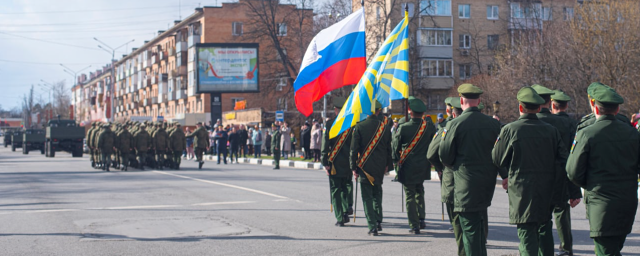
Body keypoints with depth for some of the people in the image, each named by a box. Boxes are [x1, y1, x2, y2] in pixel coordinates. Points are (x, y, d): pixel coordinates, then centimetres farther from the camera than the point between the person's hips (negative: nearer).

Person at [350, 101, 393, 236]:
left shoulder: (359, 127, -8)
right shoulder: (385, 126, -1)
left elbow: (354, 149, -7)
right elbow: (389, 148, 6)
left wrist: (353, 167, 0)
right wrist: (388, 165, 16)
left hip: (364, 166, -3)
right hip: (380, 167, 3)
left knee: (367, 196, 2)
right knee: (377, 194, 21)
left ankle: (372, 226, -4)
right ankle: (378, 221, 20)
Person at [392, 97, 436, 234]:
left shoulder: (403, 128, -13)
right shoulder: (429, 125, -6)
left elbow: (395, 147, -1)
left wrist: (396, 160, 13)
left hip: (407, 167, -3)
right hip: (423, 167, 3)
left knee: (410, 196, 4)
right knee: (419, 192, 23)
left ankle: (414, 226, 4)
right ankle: (421, 219, 17)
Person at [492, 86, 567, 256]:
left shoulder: (510, 130, -7)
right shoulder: (550, 130, 3)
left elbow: (497, 158, 1)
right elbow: (563, 159, 4)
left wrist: (506, 176, 19)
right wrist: (552, 180, 14)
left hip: (522, 190, -4)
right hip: (547, 191, 4)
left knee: (527, 231, -3)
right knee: (544, 229, 18)